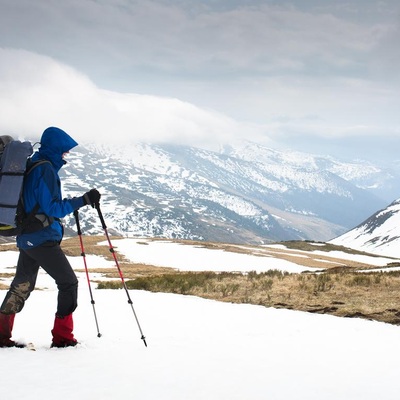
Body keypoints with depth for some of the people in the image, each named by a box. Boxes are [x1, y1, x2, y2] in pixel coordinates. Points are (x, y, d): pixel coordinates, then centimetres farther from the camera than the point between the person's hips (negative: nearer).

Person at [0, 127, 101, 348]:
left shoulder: (30, 166, 14)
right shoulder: (46, 169, -15)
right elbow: (53, 208, -18)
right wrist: (83, 200, -19)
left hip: (27, 237, 9)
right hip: (43, 238, -9)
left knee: (21, 286, 16)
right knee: (68, 282, -1)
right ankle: (62, 337, 1)